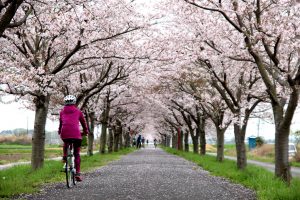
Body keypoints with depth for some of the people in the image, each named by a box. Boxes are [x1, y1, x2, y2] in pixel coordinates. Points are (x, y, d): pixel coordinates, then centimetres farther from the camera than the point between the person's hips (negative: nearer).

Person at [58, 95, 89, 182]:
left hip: (64, 133, 2)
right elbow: (83, 122, 23)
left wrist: (59, 131, 46)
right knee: (77, 154, 10)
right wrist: (86, 131, 38)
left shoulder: (62, 111, 20)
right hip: (76, 133, -2)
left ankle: (64, 156, 15)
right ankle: (77, 173, 3)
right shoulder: (78, 111, 16)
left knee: (66, 143, 38)